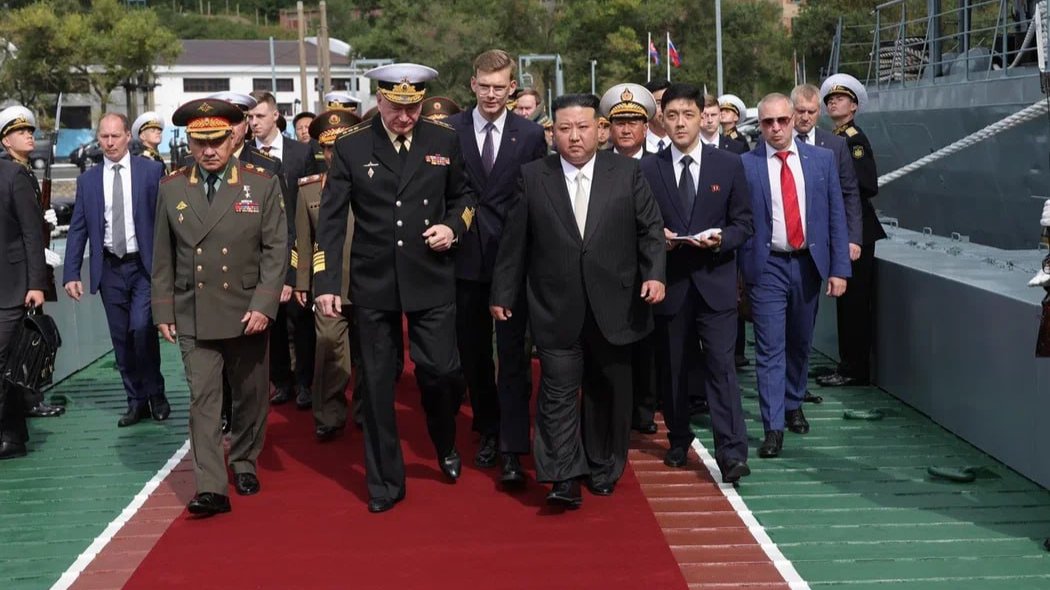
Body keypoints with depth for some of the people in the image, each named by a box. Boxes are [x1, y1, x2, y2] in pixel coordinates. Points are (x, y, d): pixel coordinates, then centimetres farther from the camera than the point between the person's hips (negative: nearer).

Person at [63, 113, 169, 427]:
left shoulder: (152, 171, -1)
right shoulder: (88, 179, 8)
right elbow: (77, 230, 8)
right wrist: (71, 274, 0)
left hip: (145, 266, -3)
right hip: (110, 269, 3)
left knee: (142, 329, -15)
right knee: (121, 339, 6)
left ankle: (156, 394, 5)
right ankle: (136, 401, 18)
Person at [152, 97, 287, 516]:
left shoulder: (262, 184, -2)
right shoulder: (171, 187, 3)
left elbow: (275, 250, -4)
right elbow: (163, 257, 8)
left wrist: (264, 305, -11)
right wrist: (163, 311, 5)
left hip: (247, 313, 0)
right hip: (193, 315, 0)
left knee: (250, 396, 12)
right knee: (203, 399, -5)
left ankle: (244, 464, 33)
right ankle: (211, 488, -6)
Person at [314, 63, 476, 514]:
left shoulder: (444, 142, 3)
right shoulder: (351, 148, 0)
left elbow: (464, 195, 17)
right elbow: (331, 219, 0)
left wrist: (454, 226, -5)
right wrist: (326, 282, -7)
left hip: (431, 279, 0)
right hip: (373, 283, 0)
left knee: (440, 371, -6)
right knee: (377, 384, 6)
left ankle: (445, 445, 28)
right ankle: (384, 482, 19)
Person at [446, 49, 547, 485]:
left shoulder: (531, 135, 1)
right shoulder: (449, 131, 1)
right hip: (466, 257, 2)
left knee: (513, 354, -5)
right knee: (473, 351, 13)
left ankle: (512, 450, -4)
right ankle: (488, 430, 29)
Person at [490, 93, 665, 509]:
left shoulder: (627, 173, 3)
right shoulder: (533, 177, 2)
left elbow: (650, 229, 5)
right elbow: (514, 241, 4)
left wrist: (654, 273, -10)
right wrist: (503, 293, 5)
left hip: (613, 307, 1)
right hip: (557, 309, -1)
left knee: (607, 393, 12)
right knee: (558, 393, -5)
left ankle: (603, 470, 26)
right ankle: (564, 478, -3)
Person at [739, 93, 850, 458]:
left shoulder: (822, 160, 3)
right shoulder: (744, 165, -4)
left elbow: (836, 216, 3)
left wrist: (839, 268, -2)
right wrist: (737, 272, -4)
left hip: (808, 263, 3)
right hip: (767, 267, -3)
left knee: (800, 343, 17)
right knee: (770, 348, -5)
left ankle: (793, 405, 38)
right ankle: (773, 428, -3)